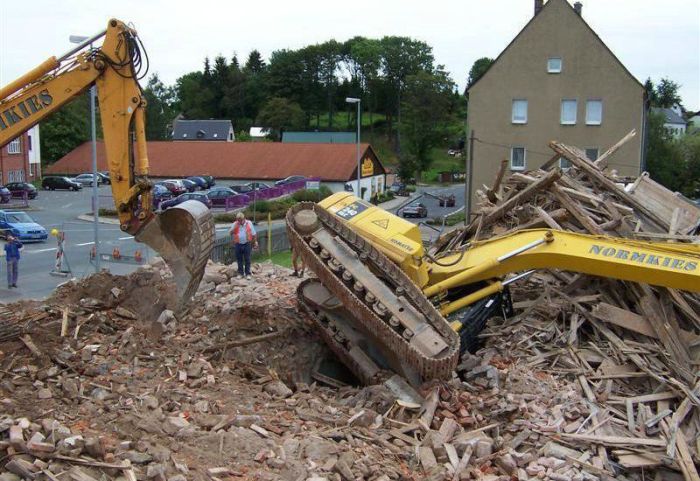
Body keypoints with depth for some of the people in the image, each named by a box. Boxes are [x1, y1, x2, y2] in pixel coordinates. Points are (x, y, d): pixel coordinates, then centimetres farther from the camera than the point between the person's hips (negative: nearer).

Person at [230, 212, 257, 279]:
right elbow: (231, 233, -5)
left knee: (247, 259, 1)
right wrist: (235, 227, -19)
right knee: (239, 259, 7)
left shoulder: (249, 223, -1)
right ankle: (240, 273, 17)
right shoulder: (235, 224, 1)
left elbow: (254, 234, 3)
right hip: (238, 244, 2)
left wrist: (255, 242, 1)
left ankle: (248, 273, 8)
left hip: (247, 244, -1)